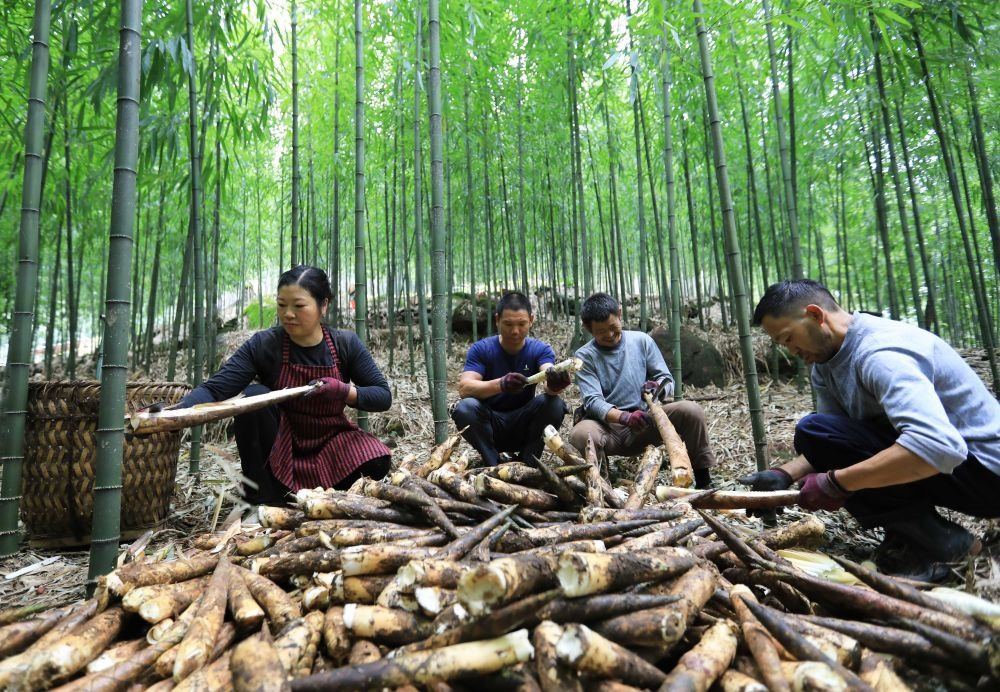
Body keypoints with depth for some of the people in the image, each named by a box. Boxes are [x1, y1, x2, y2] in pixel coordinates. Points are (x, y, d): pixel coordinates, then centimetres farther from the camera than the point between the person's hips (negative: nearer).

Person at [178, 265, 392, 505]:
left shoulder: (346, 344, -11)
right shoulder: (263, 345, -15)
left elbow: (383, 395, -9)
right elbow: (214, 389, -24)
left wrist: (344, 391, -28)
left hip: (330, 440, 1)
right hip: (278, 448, -1)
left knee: (376, 462, -27)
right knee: (255, 395, -29)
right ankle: (263, 499, -15)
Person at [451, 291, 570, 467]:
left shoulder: (541, 350, -8)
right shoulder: (481, 349, -11)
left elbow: (548, 378, -29)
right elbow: (463, 388, -26)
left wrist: (554, 385, -54)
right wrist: (500, 384, -45)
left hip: (525, 427, 1)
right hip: (490, 427, -1)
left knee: (554, 404, -27)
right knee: (465, 408, -31)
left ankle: (526, 464, -10)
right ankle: (494, 465, -11)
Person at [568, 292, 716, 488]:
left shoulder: (642, 340, 5)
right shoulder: (585, 356, -2)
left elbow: (667, 380, 6)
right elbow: (593, 401, -13)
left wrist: (659, 388, -20)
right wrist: (626, 417, -32)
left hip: (646, 420, 3)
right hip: (608, 426, -2)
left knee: (691, 411, -21)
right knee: (581, 435, -36)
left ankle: (704, 481, -5)